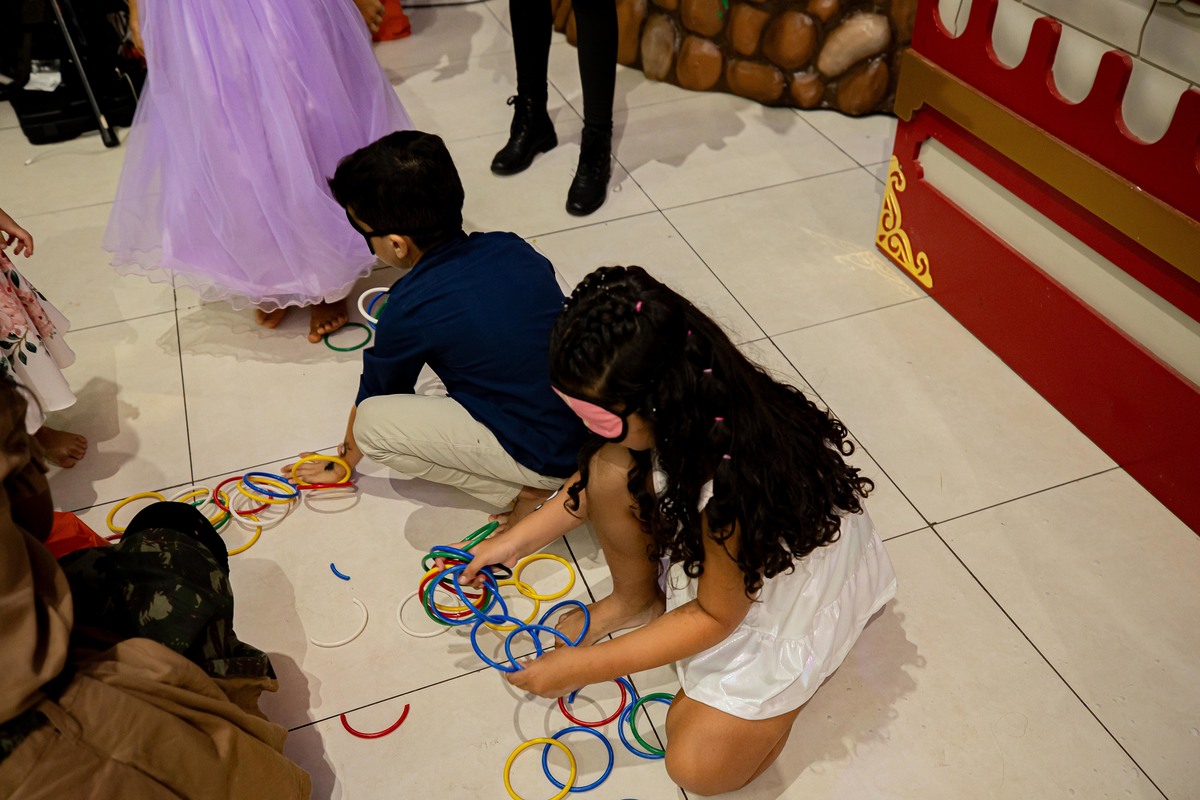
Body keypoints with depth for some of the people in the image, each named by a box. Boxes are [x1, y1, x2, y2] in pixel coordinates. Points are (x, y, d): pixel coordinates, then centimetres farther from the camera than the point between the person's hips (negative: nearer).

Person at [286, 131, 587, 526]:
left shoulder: (408, 310, -15)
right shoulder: (511, 247, 0)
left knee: (372, 421, -4)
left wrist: (345, 463, 24)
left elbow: (374, 394, 4)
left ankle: (519, 493, 0)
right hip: (591, 422, 7)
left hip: (549, 458, -7)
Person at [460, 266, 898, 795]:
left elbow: (716, 617, -25)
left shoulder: (735, 482, -42)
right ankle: (637, 599, 10)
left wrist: (585, 667, -22)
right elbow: (601, 475, 0)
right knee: (612, 473, -20)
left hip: (788, 589, -6)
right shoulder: (674, 408, -22)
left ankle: (788, 678, 13)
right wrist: (519, 539, -5)